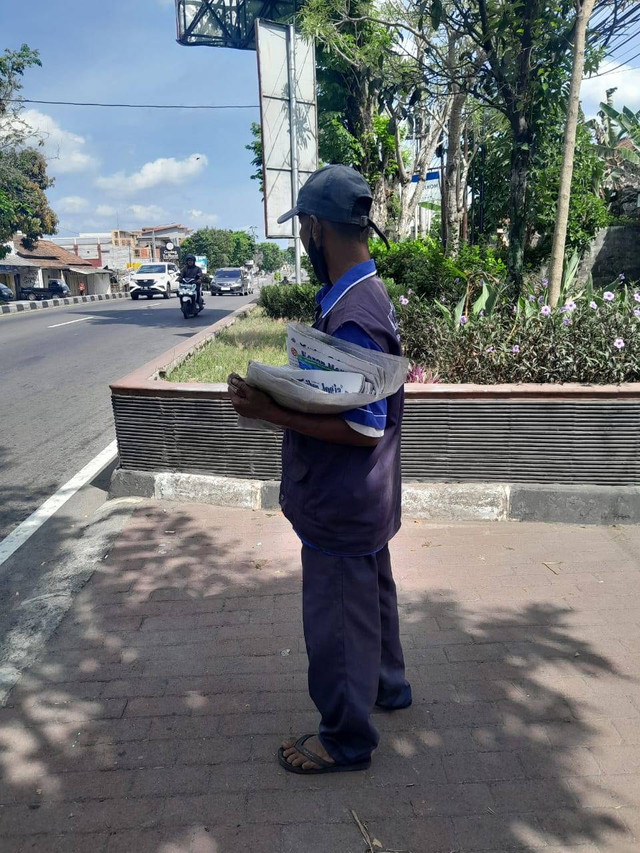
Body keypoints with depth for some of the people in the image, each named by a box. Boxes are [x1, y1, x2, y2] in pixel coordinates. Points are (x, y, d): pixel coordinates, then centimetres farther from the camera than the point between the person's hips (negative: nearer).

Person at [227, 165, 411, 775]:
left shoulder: (350, 317, -28)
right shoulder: (363, 292, 4)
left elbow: (364, 429, -28)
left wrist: (270, 413, -27)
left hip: (342, 505, -10)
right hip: (361, 499, 10)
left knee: (336, 619, 10)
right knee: (371, 592, 27)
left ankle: (346, 739, 33)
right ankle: (386, 685, 51)